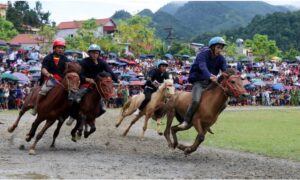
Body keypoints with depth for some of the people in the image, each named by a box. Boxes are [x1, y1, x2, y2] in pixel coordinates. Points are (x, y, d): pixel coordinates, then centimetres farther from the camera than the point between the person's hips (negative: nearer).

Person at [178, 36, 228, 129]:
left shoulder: (220, 58, 2)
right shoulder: (203, 54, -16)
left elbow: (225, 69, -13)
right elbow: (202, 67, -35)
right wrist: (210, 76, -55)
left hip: (211, 83, 6)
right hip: (198, 82, -6)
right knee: (196, 100, -31)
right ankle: (186, 121, -16)